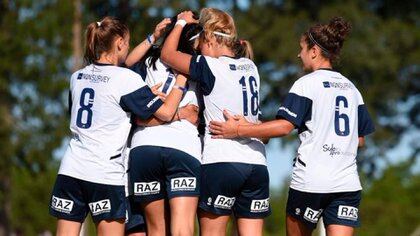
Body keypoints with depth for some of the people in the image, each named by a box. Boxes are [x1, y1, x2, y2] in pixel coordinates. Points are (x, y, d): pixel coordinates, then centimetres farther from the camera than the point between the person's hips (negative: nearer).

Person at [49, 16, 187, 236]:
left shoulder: (77, 77, 11)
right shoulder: (127, 79, -7)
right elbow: (166, 112, -6)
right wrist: (181, 82, 9)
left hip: (71, 169, 6)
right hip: (106, 175, -5)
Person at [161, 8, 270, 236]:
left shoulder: (210, 67, -6)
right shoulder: (250, 66, 13)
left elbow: (167, 54, 3)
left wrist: (182, 22, 17)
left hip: (221, 161, -6)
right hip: (257, 164, 6)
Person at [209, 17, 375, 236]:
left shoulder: (307, 83, -3)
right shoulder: (351, 88, 16)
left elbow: (284, 126, -13)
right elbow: (360, 139, 18)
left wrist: (239, 130, -9)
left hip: (310, 181, -4)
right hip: (347, 183, 4)